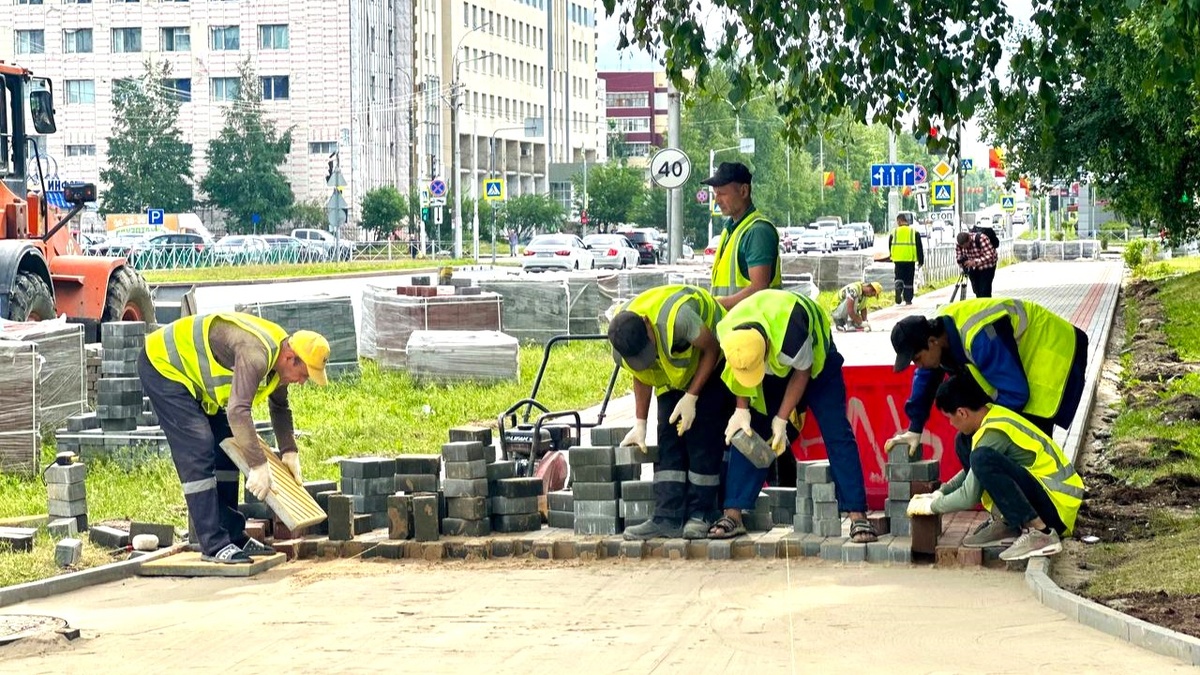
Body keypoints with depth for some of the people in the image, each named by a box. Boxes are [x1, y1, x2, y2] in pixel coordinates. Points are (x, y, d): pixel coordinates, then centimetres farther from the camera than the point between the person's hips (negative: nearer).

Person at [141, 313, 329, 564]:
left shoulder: (279, 355, -1)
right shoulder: (256, 354, -33)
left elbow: (279, 407, 17)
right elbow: (238, 411, -42)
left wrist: (289, 451, 8)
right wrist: (259, 465, -39)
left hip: (191, 372, 11)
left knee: (226, 449, 9)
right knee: (199, 454, -17)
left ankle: (233, 536, 15)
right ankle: (214, 546, -15)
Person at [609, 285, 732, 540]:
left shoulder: (677, 317, -41)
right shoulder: (622, 340, -21)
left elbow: (711, 349, -25)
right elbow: (641, 377, -2)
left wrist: (691, 397, -25)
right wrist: (640, 424, -4)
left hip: (711, 365, -5)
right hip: (671, 374, 5)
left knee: (702, 438, -14)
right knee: (669, 440, -6)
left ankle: (700, 516, -8)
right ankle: (667, 519, -10)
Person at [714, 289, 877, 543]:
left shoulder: (790, 333, -45)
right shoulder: (726, 333, -30)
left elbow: (802, 372, -24)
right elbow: (741, 376, -9)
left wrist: (781, 420, -21)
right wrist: (741, 410, -21)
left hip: (814, 361, -4)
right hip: (773, 369, 4)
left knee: (837, 434, -13)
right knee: (745, 434, -6)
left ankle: (858, 516, -13)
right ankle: (733, 515, -4)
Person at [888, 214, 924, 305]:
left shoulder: (894, 232, 3)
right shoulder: (914, 232, 3)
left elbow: (890, 246, 11)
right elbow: (919, 247, 3)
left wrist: (892, 257, 27)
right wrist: (921, 260, 8)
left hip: (898, 260, 0)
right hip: (910, 259, 0)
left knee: (899, 277, 8)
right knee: (909, 280, 8)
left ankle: (898, 287, -24)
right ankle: (908, 299, 9)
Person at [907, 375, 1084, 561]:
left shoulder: (994, 432, -20)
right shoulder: (993, 416, 6)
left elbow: (969, 497, -16)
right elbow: (973, 472, 24)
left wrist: (932, 506, -1)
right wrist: (940, 493, 16)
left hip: (1057, 506, -10)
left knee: (983, 459, -30)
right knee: (965, 445, 8)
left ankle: (1040, 533, -22)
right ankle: (1006, 524, 5)